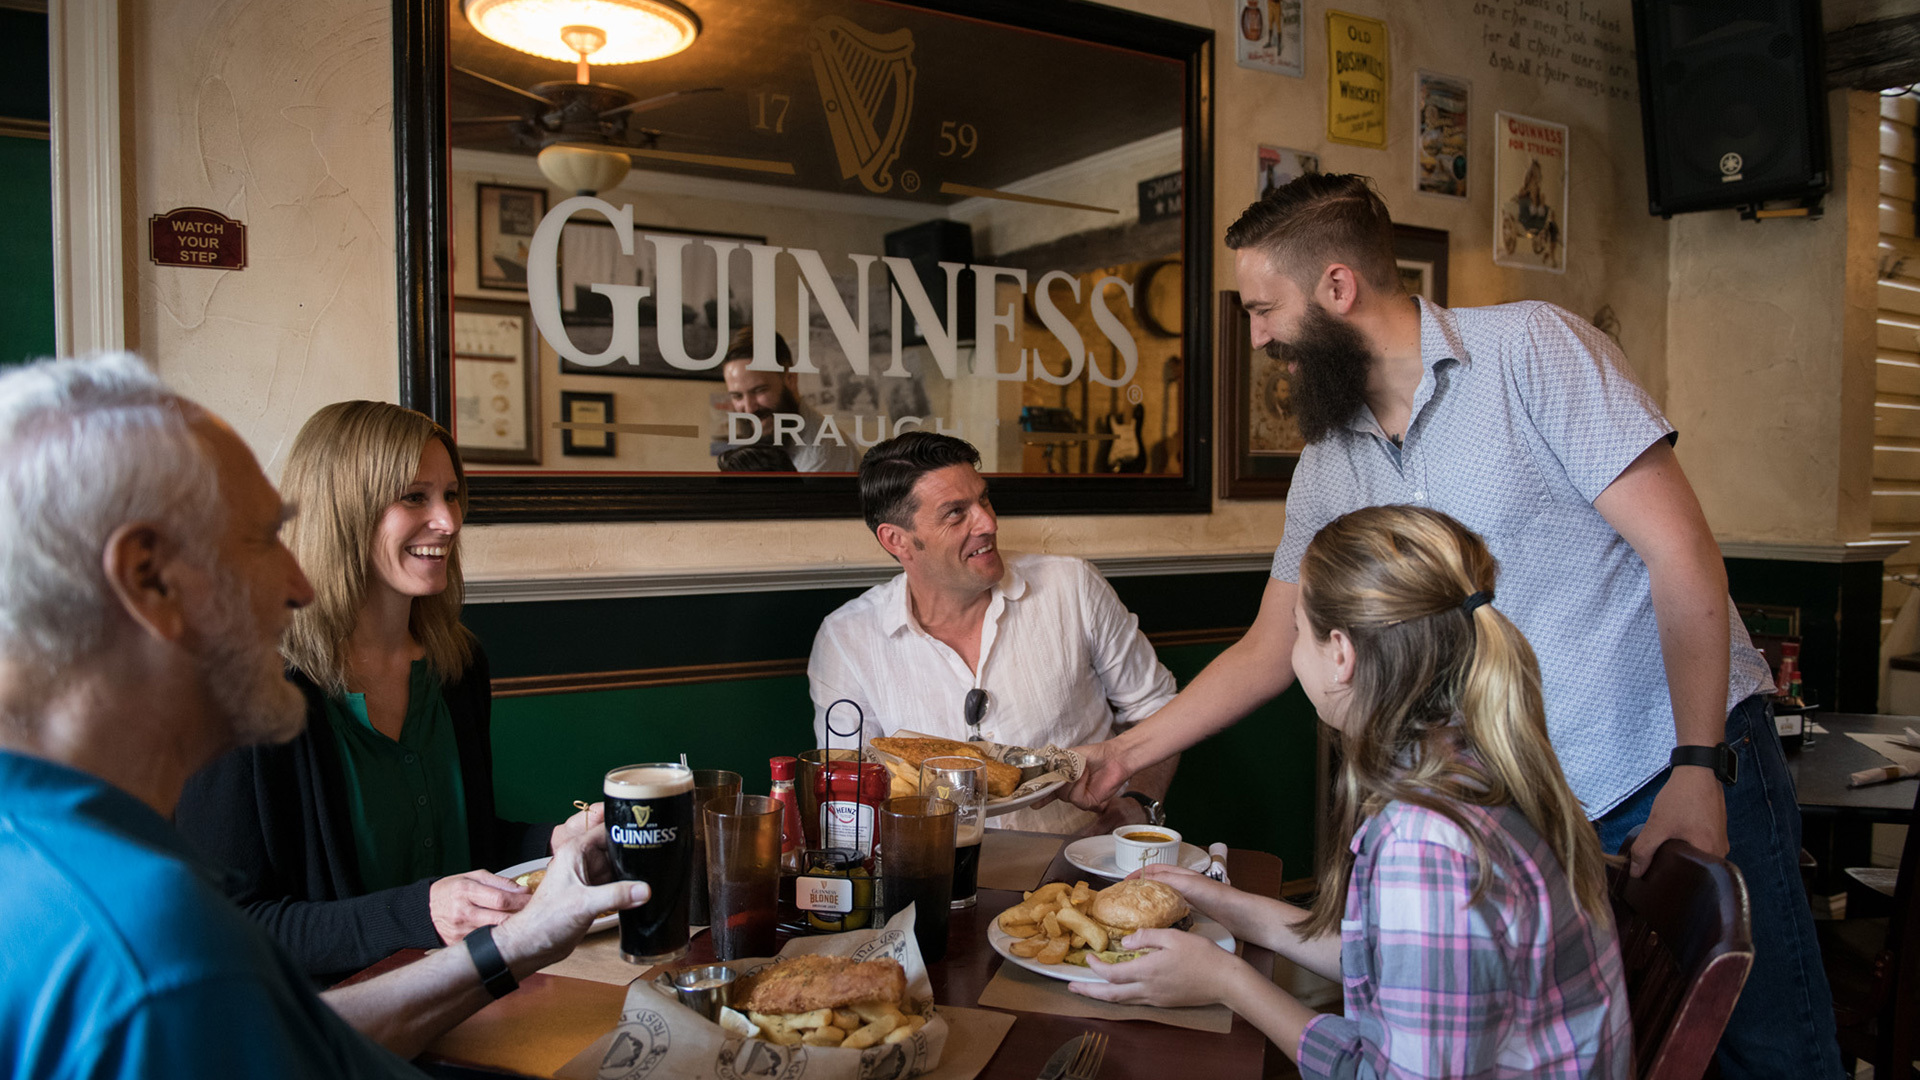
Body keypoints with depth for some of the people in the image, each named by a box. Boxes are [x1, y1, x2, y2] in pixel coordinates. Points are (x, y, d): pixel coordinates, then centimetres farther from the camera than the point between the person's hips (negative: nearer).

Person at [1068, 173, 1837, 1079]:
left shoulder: (1530, 348, -11)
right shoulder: (1327, 469, 4)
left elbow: (1681, 550, -14)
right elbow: (1269, 650, 11)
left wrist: (1699, 766, -18)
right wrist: (1128, 750, 9)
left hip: (1688, 768, -4)